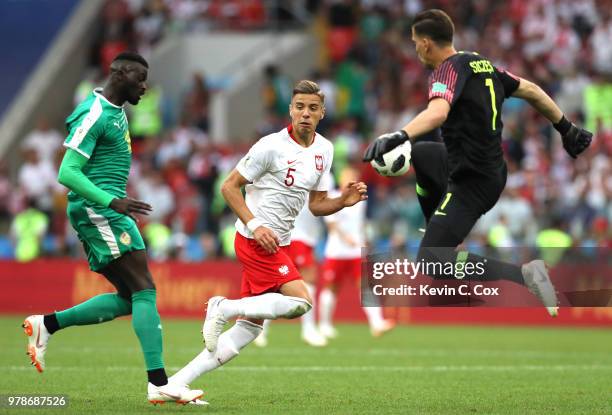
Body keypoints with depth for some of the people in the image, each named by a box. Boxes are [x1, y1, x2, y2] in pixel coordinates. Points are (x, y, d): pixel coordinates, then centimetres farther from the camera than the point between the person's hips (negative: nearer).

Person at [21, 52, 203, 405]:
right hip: (97, 212, -10)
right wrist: (112, 201, -27)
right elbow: (67, 173, -19)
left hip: (106, 212, 10)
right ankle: (159, 384, -18)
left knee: (129, 299, 8)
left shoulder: (116, 111, 17)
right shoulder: (95, 115, -14)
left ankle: (47, 324, 14)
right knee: (145, 290, -14)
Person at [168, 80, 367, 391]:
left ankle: (178, 381, 5)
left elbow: (316, 204, 16)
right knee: (301, 302, -21)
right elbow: (229, 187, -9)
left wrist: (343, 200, -4)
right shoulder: (272, 146, -13)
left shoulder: (324, 150, 10)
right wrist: (255, 226, -18)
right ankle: (224, 307, -10)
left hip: (276, 244, 8)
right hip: (256, 239, -8)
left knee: (249, 328, 4)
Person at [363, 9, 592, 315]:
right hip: (492, 172, 9)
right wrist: (567, 130, 27)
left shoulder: (449, 69, -16)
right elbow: (531, 91, 17)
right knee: (420, 153, 32)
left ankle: (523, 276, -24)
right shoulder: (482, 64, 10)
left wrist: (398, 137, -50)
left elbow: (438, 112, -36)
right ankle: (438, 232, 36)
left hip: (471, 182, -9)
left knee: (431, 264, -15)